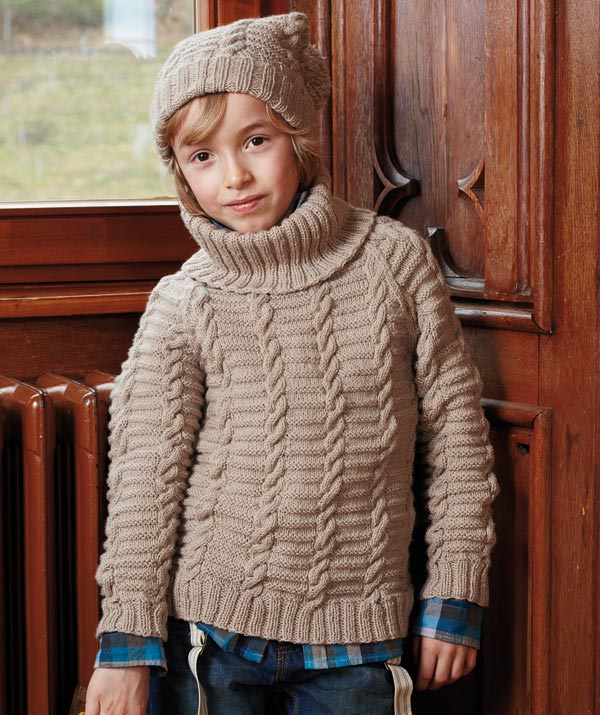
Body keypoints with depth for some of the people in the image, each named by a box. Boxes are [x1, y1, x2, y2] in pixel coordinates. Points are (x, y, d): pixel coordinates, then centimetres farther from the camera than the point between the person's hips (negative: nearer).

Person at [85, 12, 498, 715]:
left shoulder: (395, 259, -2)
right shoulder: (183, 306, -4)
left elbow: (455, 426, 3)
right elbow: (144, 476, -2)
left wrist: (454, 597, 2)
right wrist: (128, 643, -4)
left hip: (356, 637, 1)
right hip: (209, 630, 0)